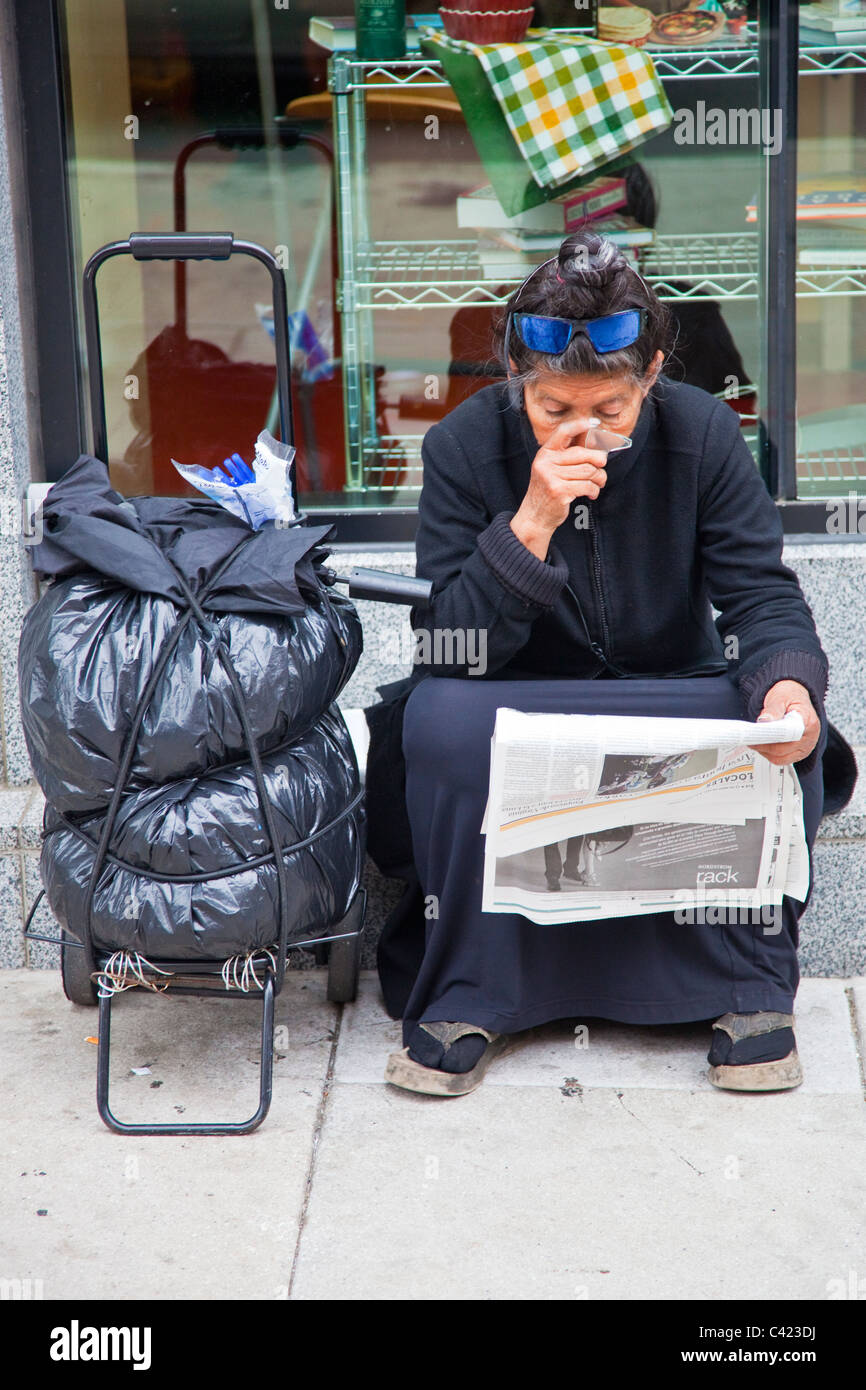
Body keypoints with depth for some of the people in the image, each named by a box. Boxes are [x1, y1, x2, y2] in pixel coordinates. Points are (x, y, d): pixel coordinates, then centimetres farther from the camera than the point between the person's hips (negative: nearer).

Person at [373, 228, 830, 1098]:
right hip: (518, 714, -1)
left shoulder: (702, 432, -7)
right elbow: (447, 648, -16)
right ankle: (468, 999, -15)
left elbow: (761, 593, -9)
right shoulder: (465, 446, -10)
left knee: (787, 722, -28)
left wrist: (788, 680, -32)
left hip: (677, 707, 1)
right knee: (441, 720, -33)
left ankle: (752, 988, -8)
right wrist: (531, 524, -29)